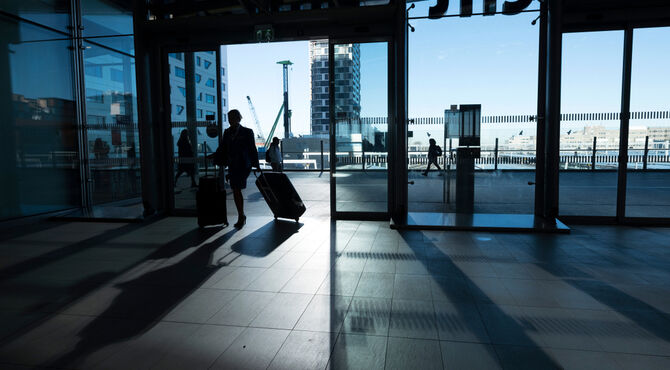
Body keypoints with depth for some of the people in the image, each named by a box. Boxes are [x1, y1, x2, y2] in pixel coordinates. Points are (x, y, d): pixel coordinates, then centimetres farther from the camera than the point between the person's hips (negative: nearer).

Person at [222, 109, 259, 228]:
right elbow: (223, 149, 16)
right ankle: (241, 217, 18)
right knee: (236, 191, 7)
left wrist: (255, 165, -3)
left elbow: (252, 149, -1)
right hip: (232, 165, 5)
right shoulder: (227, 132, 12)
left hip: (243, 165, -5)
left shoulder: (247, 132, -1)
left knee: (237, 190, -16)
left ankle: (241, 217, -7)